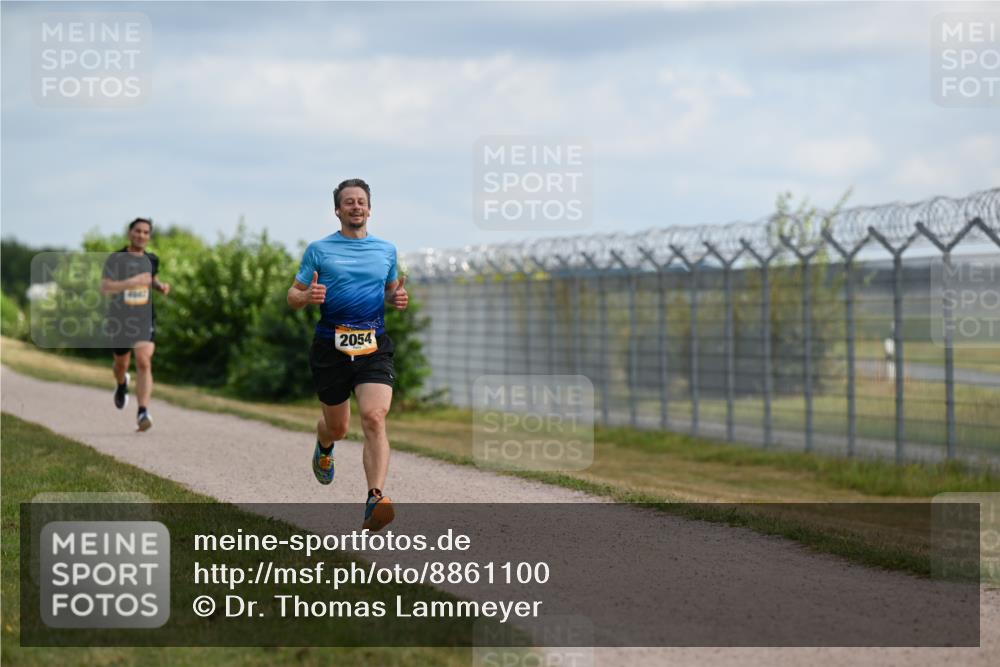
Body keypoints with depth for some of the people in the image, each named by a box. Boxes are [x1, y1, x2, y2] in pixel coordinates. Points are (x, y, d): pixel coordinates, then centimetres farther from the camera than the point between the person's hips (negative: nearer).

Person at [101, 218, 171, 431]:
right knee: (122, 363, 17)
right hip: (120, 320, -1)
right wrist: (132, 282, -28)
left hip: (145, 319, 1)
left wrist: (160, 286, 7)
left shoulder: (152, 260, 6)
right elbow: (105, 287, -18)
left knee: (144, 363, -17)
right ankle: (122, 384, 55)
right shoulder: (115, 258, -7)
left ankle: (143, 413, -24)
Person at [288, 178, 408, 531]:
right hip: (331, 347, 0)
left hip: (374, 347, 0)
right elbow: (293, 296, 8)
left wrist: (398, 298, 2)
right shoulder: (319, 250, 5)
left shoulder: (386, 250, 12)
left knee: (374, 417, -21)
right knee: (337, 427, 12)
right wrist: (308, 296, -16)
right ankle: (324, 448, 52)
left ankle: (375, 500, -28)